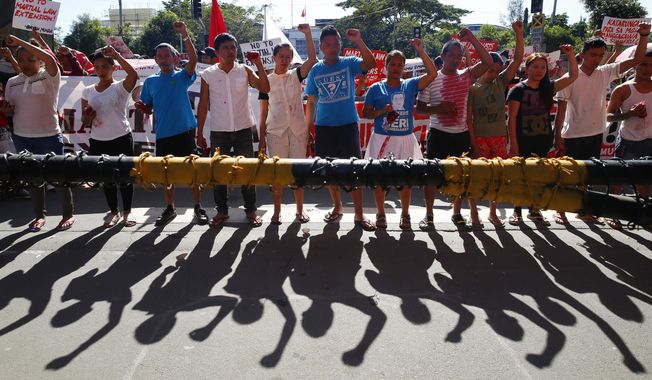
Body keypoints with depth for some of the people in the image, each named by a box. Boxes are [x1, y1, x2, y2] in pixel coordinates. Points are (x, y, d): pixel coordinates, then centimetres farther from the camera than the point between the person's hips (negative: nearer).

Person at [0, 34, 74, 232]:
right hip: (22, 138, 5)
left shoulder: (49, 77, -7)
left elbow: (49, 58, -27)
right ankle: (40, 215, 25)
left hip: (49, 136, -5)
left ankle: (68, 214, 17)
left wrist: (18, 41, -22)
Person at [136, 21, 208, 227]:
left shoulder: (182, 77, 2)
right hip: (163, 134, 3)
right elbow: (147, 107, 15)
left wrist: (185, 35, -25)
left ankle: (198, 207, 11)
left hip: (184, 131, -3)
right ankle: (170, 208, 24)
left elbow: (193, 59, -16)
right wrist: (141, 106, -8)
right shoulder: (150, 81, 11)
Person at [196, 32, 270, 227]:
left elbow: (265, 88, -10)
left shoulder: (245, 70, 0)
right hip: (219, 131, 0)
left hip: (243, 129, 0)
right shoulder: (208, 74, -1)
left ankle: (251, 210, 17)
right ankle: (222, 210, 21)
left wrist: (259, 64, -17)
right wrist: (199, 133, 2)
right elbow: (203, 105, 2)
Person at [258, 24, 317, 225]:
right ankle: (277, 211, 14)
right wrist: (262, 137, 1)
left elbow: (312, 58, -10)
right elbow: (263, 111, 4)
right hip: (275, 131, -1)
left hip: (297, 130, 1)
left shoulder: (296, 75, 6)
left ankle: (300, 209, 18)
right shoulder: (267, 81, 4)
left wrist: (307, 33, -16)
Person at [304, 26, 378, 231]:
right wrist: (307, 129, 5)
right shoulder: (315, 71, 7)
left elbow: (371, 64, -20)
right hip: (324, 127, 3)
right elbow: (311, 102, 10)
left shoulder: (349, 63, 0)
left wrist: (359, 41, -29)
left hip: (348, 125, -2)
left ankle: (359, 213, 3)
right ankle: (337, 207, 27)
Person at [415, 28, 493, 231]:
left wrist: (471, 39, -9)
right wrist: (439, 108, -19)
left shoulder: (466, 76, 5)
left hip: (461, 134, 3)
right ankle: (428, 215, 12)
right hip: (438, 134, -3)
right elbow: (419, 108, -3)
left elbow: (487, 62, -6)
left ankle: (457, 212, 23)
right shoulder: (431, 79, -3)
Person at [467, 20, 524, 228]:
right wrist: (473, 142, -11)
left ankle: (492, 212, 20)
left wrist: (518, 33, -11)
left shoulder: (501, 82, 6)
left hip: (499, 137, 4)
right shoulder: (472, 88, -3)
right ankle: (474, 212, 14)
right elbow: (468, 118, -6)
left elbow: (518, 59, -3)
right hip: (479, 137, -3)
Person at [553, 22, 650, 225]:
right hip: (573, 135, -5)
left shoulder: (606, 73, 4)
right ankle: (560, 211, 15)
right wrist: (557, 136, -12)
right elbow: (561, 109, -10)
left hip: (595, 134, 5)